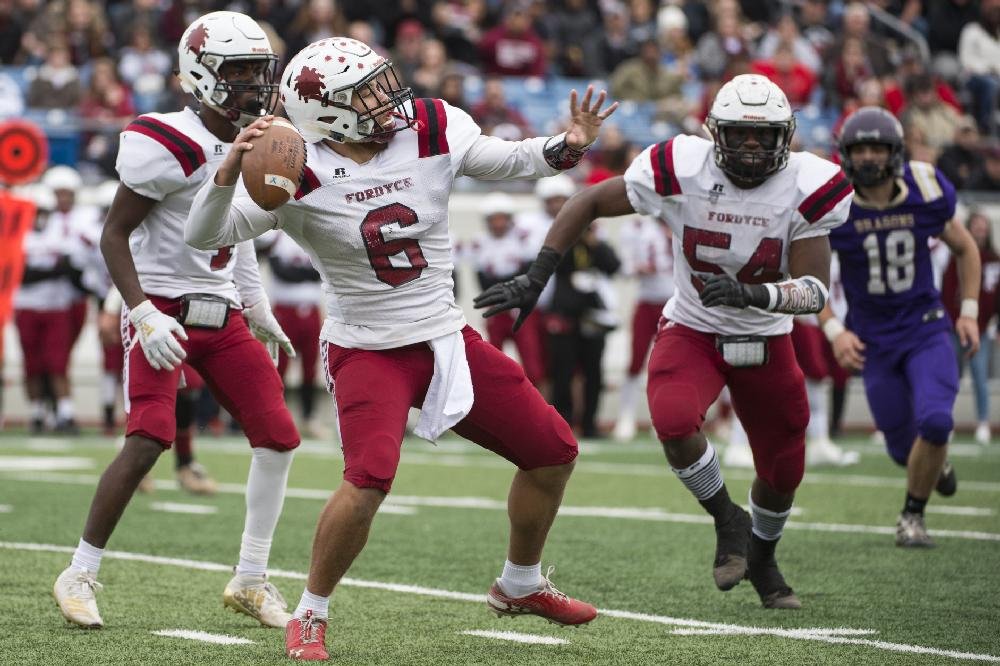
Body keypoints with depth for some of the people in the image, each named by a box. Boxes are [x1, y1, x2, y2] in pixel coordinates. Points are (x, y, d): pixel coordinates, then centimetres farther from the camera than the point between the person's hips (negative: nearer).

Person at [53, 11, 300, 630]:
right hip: (166, 311, -8)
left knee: (279, 437, 1)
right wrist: (143, 313, -23)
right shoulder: (169, 144, -16)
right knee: (149, 440, -19)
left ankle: (251, 580, 13)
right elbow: (114, 234, -14)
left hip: (223, 317, 8)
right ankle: (80, 574, -4)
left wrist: (258, 309, 19)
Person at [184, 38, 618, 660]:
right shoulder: (299, 178, -19)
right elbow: (205, 234, -23)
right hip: (368, 349, -5)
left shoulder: (433, 133, -9)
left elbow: (506, 160, 7)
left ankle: (519, 585, 34)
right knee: (369, 480, -28)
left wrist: (567, 146, -12)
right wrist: (230, 171, -41)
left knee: (554, 452, 11)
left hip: (448, 339, 6)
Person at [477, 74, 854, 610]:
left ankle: (761, 556, 45)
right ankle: (727, 520, -2)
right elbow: (590, 203, -10)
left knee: (783, 471, 11)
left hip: (765, 341, 2)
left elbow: (814, 291, -22)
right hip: (691, 330, -2)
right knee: (675, 424, -31)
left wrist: (750, 295, -41)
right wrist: (535, 278, -16)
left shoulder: (807, 188, -20)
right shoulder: (683, 169, -22)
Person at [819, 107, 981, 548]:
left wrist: (969, 311, 1)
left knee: (935, 422, -22)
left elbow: (965, 248, 8)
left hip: (927, 329, 0)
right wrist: (834, 331, -15)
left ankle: (913, 516, 3)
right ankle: (935, 462, 44)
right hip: (874, 341, 0)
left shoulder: (926, 194, -10)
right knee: (904, 448, 5)